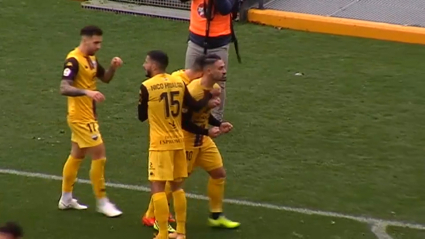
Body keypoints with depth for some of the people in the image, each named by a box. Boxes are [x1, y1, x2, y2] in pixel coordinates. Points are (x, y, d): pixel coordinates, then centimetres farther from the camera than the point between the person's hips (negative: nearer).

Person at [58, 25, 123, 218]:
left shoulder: (91, 59, 7)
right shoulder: (73, 61, -20)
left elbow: (105, 78, 18)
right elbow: (64, 88, -30)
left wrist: (113, 67, -3)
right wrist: (87, 92, -44)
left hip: (88, 116, 10)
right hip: (81, 117, -10)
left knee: (77, 155, 17)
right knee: (99, 155, -8)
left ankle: (66, 198, 28)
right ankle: (102, 202, 1)